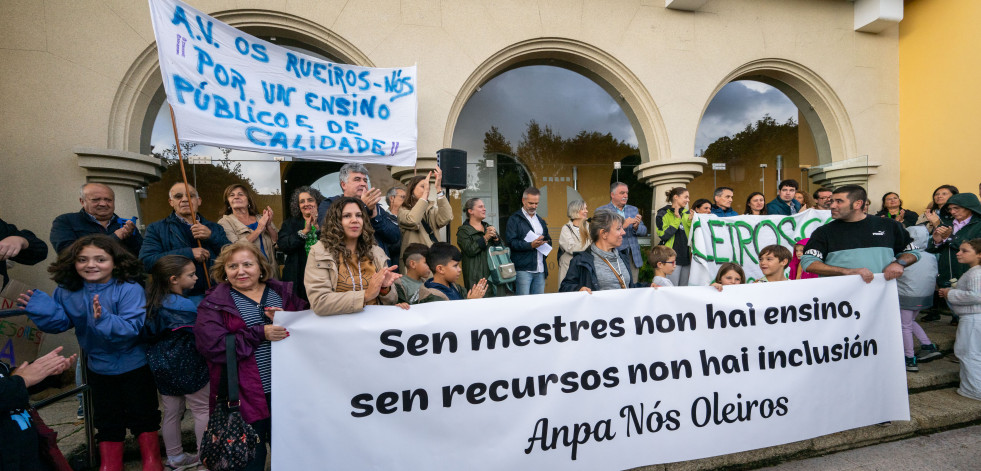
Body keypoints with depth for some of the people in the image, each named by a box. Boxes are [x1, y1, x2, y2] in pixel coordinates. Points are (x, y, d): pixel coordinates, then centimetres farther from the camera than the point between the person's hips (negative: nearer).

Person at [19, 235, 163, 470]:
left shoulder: (129, 289, -25)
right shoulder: (67, 291, -8)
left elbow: (132, 327, -31)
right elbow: (60, 322, 2)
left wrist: (105, 319, -47)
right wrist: (42, 308, -16)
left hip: (135, 365, -5)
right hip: (99, 367, 5)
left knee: (142, 415, 10)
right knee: (107, 418, 20)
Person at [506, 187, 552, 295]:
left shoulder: (541, 221, 23)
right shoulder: (514, 219, 1)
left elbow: (548, 240, 27)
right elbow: (511, 242, -10)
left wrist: (546, 243, 4)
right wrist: (530, 245, -21)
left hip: (540, 270, 6)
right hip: (523, 269, -6)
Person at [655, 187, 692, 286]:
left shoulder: (687, 213, 14)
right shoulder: (663, 214, -4)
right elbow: (663, 235, -16)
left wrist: (691, 221, -2)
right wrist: (677, 219, -15)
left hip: (686, 256, 6)